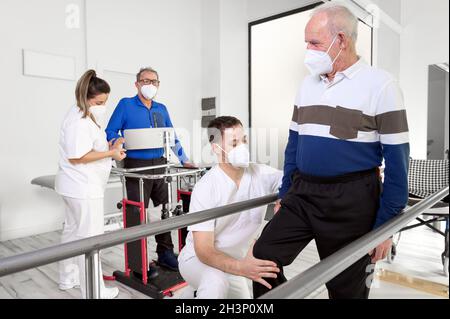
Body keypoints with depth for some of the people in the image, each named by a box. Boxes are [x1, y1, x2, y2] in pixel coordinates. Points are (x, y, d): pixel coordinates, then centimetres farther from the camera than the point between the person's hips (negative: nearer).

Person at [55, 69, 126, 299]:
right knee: (90, 237, -4)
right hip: (83, 188, -11)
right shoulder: (79, 120, -19)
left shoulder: (85, 117, 14)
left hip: (77, 186, 11)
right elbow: (77, 157, -25)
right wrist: (111, 153, -22)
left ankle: (68, 278, 37)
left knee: (73, 231, 21)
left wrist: (108, 148, 6)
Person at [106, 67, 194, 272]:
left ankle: (165, 253, 23)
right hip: (137, 166, -5)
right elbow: (111, 133, -2)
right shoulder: (126, 105, 1)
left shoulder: (161, 109, 14)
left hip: (160, 164, 5)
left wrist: (184, 161, 11)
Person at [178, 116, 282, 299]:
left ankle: (199, 290, 39)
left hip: (231, 263, 6)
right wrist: (240, 268, -47)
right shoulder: (205, 188, -28)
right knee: (216, 283, -36)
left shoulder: (262, 175, -14)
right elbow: (204, 250, -29)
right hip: (197, 258, -5)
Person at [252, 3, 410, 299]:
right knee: (264, 257, 0)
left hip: (350, 202, -4)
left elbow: (397, 159, -9)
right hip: (302, 195, 5)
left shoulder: (380, 85, -8)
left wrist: (386, 224, -9)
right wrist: (285, 193, 12)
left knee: (346, 288, 11)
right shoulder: (308, 84, 9)